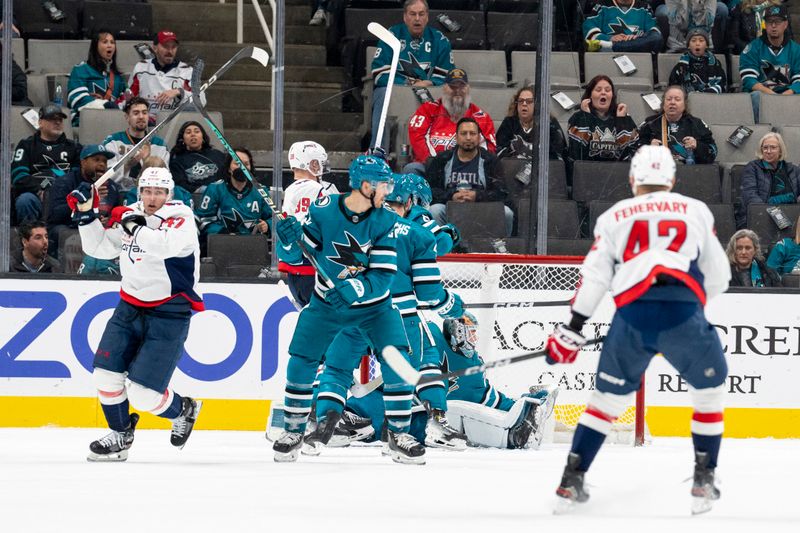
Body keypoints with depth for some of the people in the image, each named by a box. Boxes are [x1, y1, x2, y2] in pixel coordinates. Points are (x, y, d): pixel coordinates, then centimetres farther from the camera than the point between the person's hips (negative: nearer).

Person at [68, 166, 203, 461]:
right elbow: (98, 248, 11)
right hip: (130, 308, 6)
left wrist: (135, 227, -33)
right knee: (106, 375, -2)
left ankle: (183, 409, 20)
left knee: (142, 392, -11)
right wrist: (86, 214, 0)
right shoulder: (130, 216, 8)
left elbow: (167, 246, -29)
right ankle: (121, 435, 18)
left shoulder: (181, 217, -10)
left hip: (169, 313, -6)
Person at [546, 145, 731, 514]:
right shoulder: (696, 211, 21)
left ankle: (571, 480, 15)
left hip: (632, 316, 1)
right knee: (710, 388, 21)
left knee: (609, 395, 19)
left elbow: (593, 277, 14)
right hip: (684, 314, -1)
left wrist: (571, 331, 19)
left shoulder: (614, 217, 21)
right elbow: (717, 278, 23)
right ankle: (704, 481, 14)